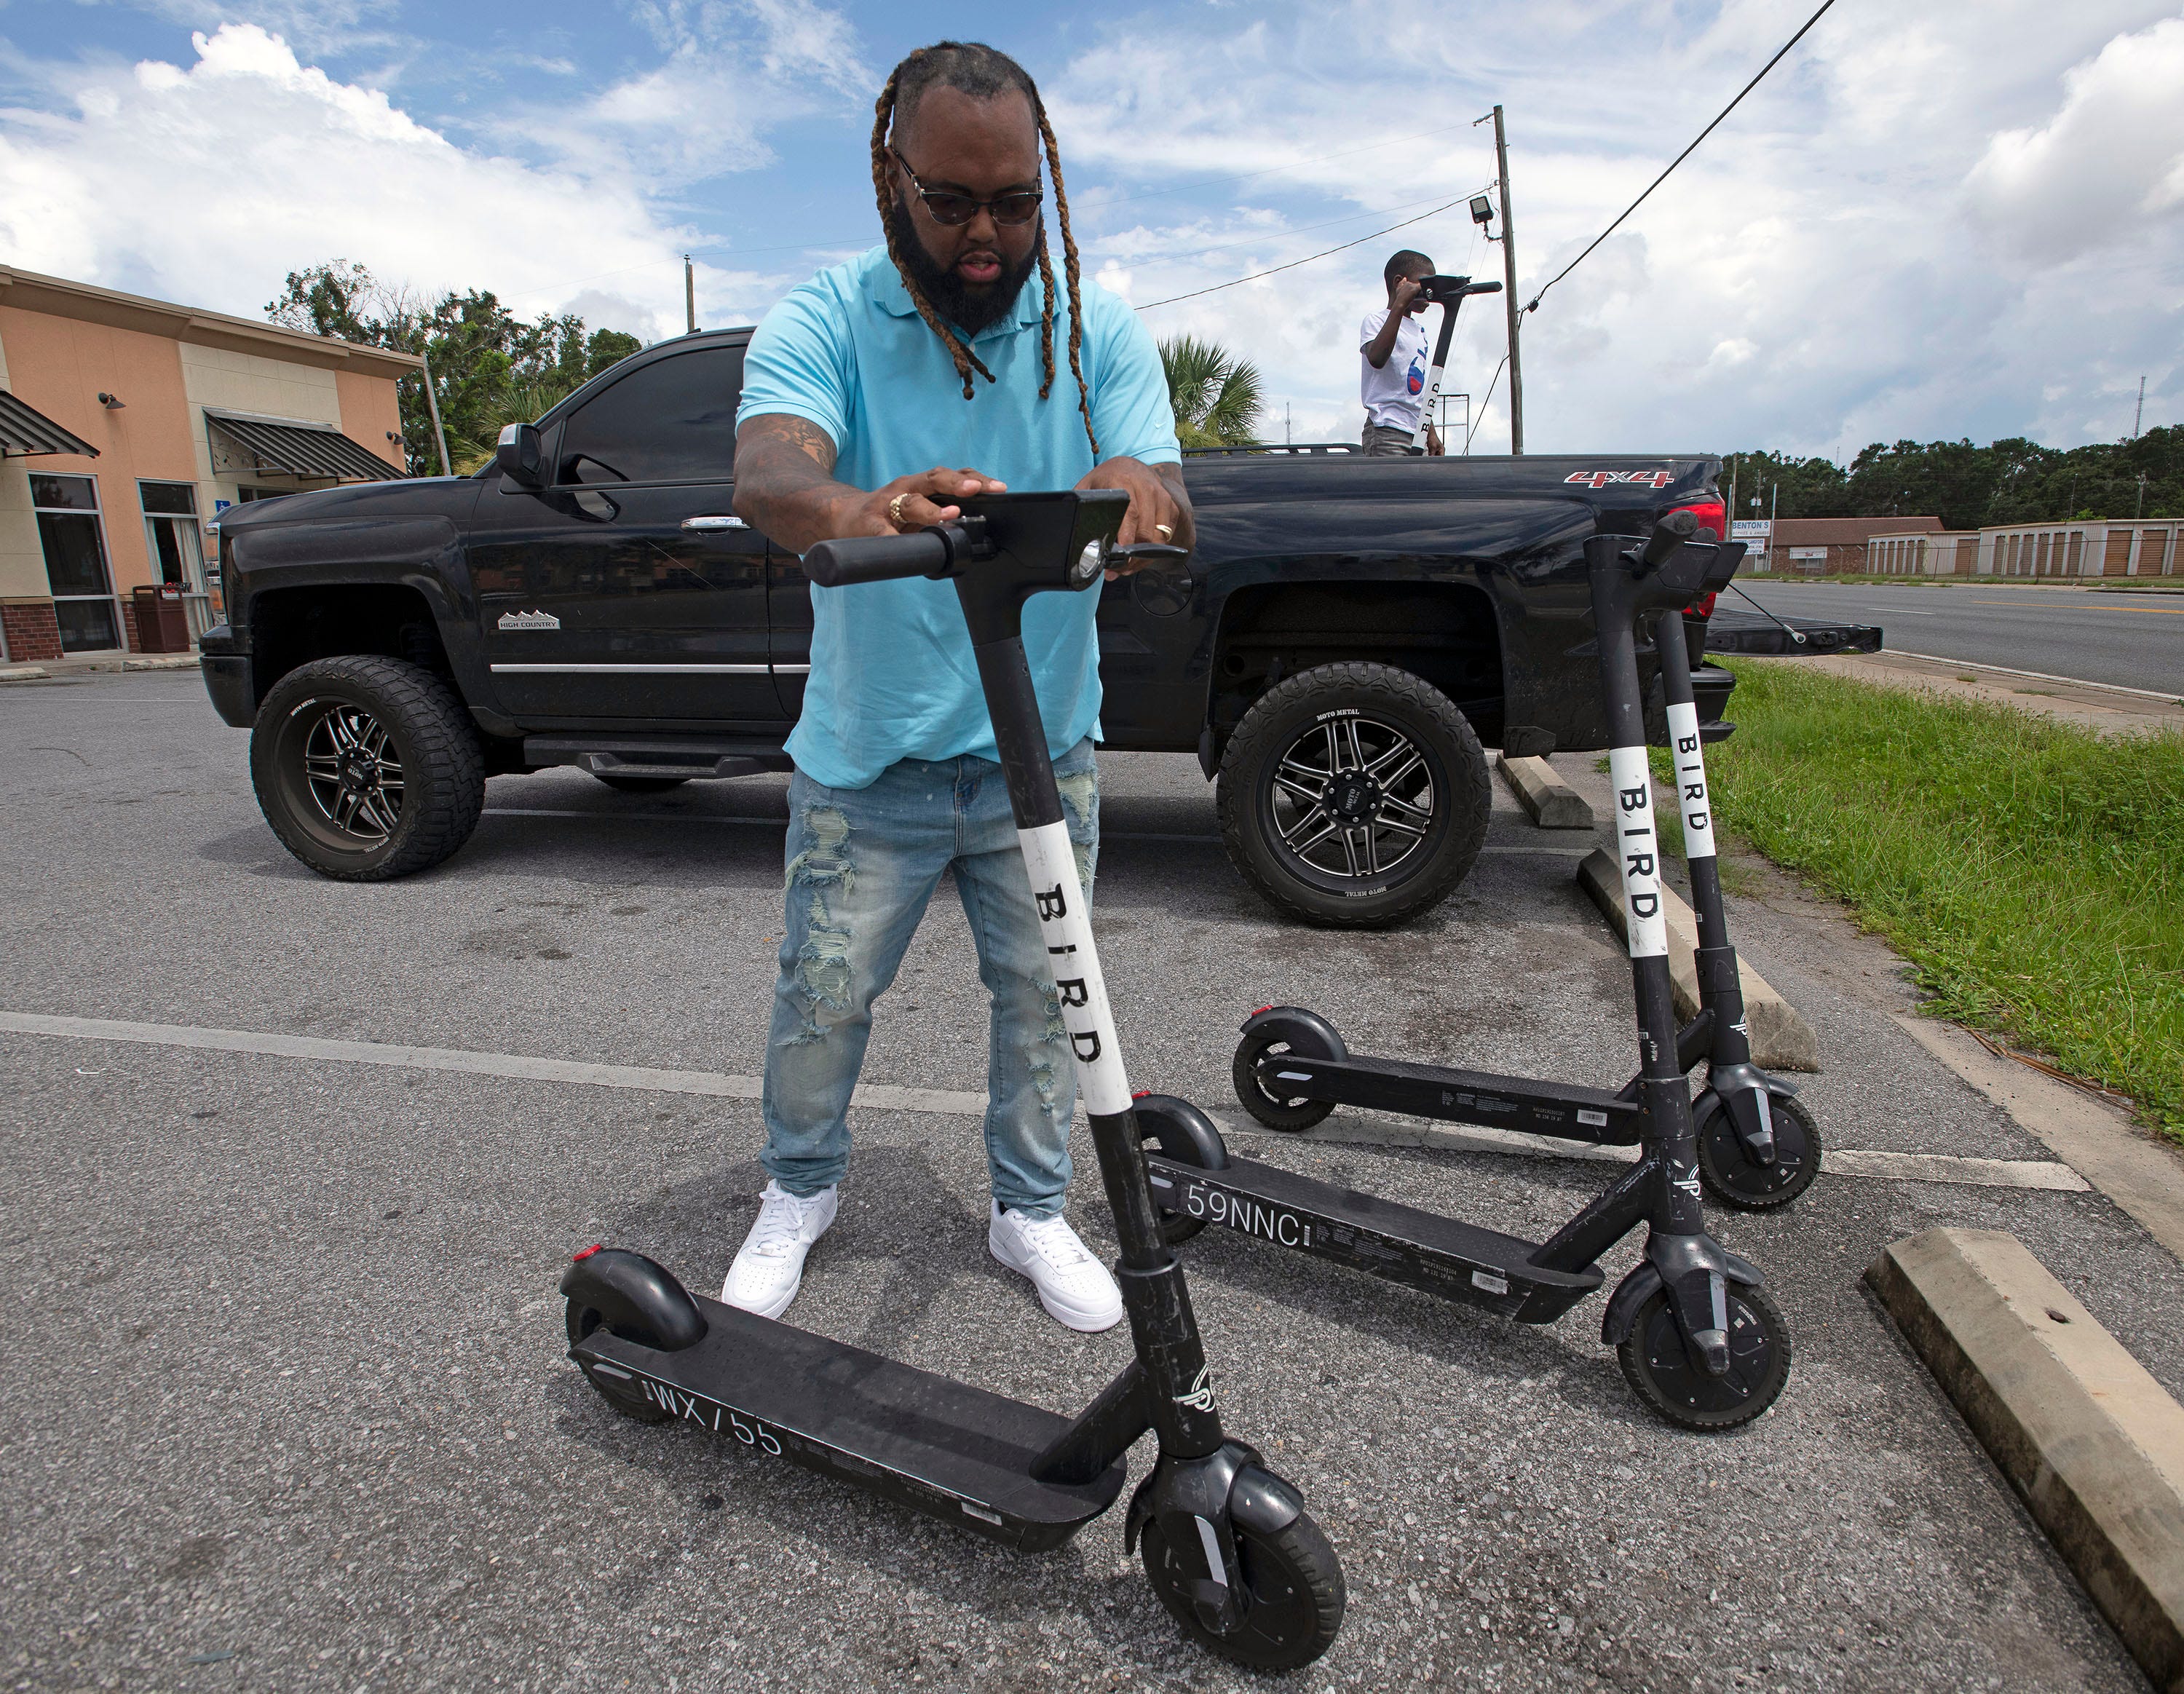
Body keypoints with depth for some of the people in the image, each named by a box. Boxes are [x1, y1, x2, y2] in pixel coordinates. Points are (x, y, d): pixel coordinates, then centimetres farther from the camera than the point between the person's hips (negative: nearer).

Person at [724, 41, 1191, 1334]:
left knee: (1045, 998, 10)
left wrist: (1140, 493, -39)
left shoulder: (1101, 331, -1)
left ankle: (1033, 1211, 34)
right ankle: (800, 1190, 38)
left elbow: (1170, 505, -13)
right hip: (865, 757, -1)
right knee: (823, 996, 10)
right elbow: (767, 475, -27)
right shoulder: (823, 323, -8)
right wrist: (857, 509, -52)